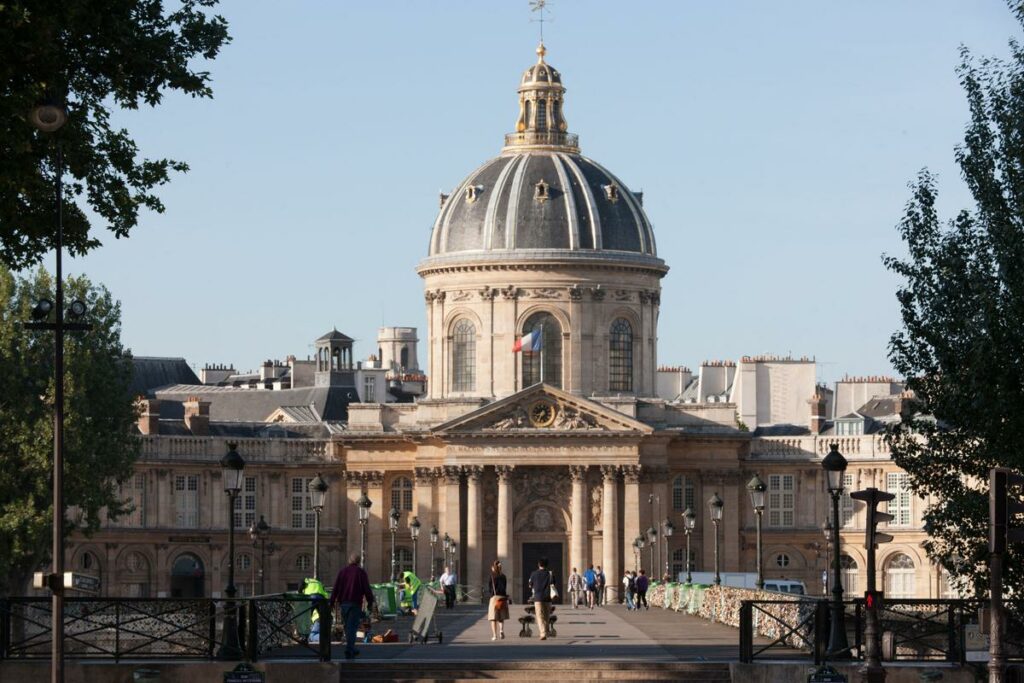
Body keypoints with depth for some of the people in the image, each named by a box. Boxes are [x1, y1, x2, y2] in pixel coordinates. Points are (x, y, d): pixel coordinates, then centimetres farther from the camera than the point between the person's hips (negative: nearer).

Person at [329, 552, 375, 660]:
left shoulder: (342, 572, 8)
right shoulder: (361, 573, -3)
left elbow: (335, 588, 6)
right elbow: (367, 589, -6)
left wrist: (332, 602, 8)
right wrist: (370, 602, 3)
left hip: (344, 603, 4)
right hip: (355, 603, -4)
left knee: (347, 627, 15)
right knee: (352, 627, -6)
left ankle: (351, 649, 23)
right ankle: (349, 650, -17)